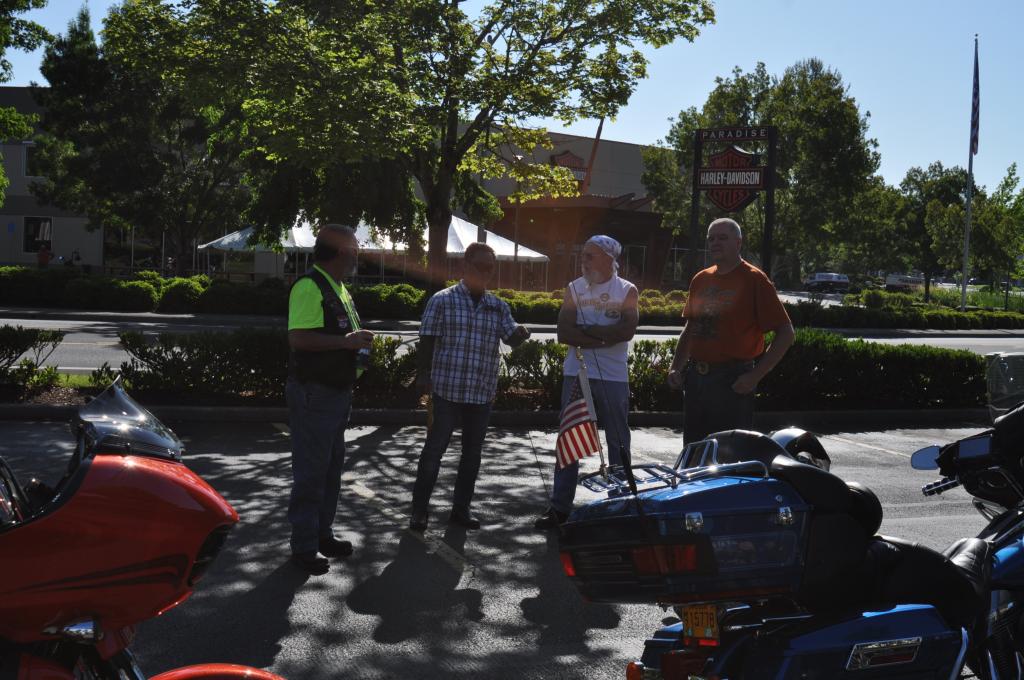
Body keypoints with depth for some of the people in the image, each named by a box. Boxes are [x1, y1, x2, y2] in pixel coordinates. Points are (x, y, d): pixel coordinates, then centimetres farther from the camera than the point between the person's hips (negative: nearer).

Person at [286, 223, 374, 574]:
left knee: (331, 467, 17)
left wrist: (358, 341, 8)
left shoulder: (338, 288, 15)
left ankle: (322, 533, 29)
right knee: (310, 470, -4)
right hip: (314, 393, -10)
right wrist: (346, 341, -24)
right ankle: (304, 546, 5)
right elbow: (299, 337, -27)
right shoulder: (309, 286, -17)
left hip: (338, 392, 10)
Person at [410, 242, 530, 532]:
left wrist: (521, 333, -25)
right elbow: (427, 342, -2)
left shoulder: (498, 307, 8)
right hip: (446, 389, -4)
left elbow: (512, 338, -2)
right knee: (434, 450, 1)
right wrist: (422, 376, -9)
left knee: (472, 452, 11)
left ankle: (461, 508, 23)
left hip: (483, 393, 4)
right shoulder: (442, 300, -3)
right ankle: (420, 509, 11)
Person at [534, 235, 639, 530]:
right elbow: (564, 333, -4)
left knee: (618, 442, 6)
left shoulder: (627, 291, 2)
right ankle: (560, 506, 9)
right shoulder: (574, 289, 7)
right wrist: (604, 338, -12)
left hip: (613, 378, -2)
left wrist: (585, 329, -10)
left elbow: (627, 330, -14)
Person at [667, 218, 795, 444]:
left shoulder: (753, 279, -6)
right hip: (695, 379, 6)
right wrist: (675, 367, 9)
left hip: (732, 383, -6)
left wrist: (755, 376, -15)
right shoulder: (700, 279, 13)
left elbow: (786, 333, -9)